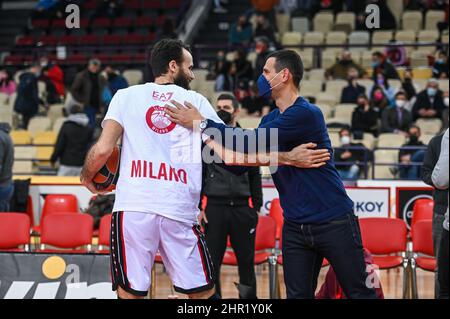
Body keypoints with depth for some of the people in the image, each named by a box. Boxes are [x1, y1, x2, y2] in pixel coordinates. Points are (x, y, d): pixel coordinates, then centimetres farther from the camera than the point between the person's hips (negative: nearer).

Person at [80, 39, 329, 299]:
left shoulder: (126, 96, 13)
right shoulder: (196, 101, 14)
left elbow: (103, 149, 2)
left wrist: (87, 177, 23)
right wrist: (289, 158, 15)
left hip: (132, 208, 0)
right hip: (179, 212, 0)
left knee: (130, 294, 4)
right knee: (204, 294, 12)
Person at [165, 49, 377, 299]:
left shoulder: (306, 114, -17)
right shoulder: (271, 119, 10)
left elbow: (253, 142, -23)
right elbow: (246, 156, 11)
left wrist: (202, 123, -19)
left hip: (333, 222, -7)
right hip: (295, 226, 7)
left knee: (360, 293, 1)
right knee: (298, 295, 5)